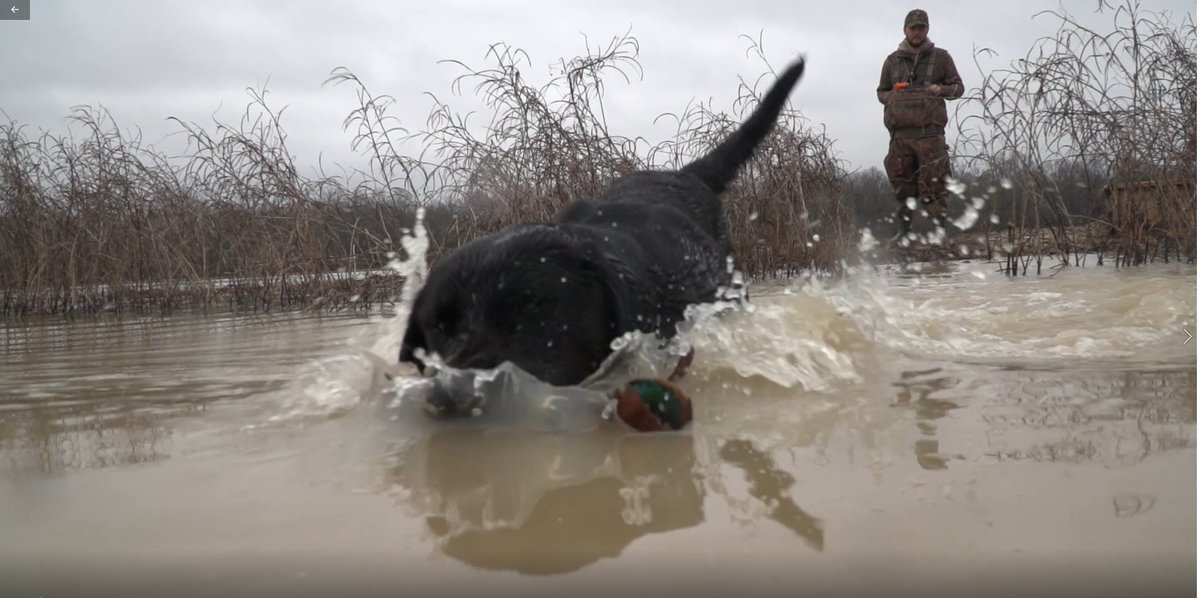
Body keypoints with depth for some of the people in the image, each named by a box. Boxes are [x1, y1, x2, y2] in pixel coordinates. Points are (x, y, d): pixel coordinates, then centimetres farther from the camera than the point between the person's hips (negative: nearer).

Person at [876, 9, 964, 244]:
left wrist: (941, 90, -8)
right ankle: (903, 229, 8)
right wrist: (892, 97, 1)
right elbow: (881, 91, 23)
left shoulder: (941, 57, 11)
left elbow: (958, 87, 14)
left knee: (933, 185, -8)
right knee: (902, 183, 2)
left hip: (930, 132, -2)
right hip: (901, 134, 2)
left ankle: (939, 228, -6)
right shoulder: (892, 61, 16)